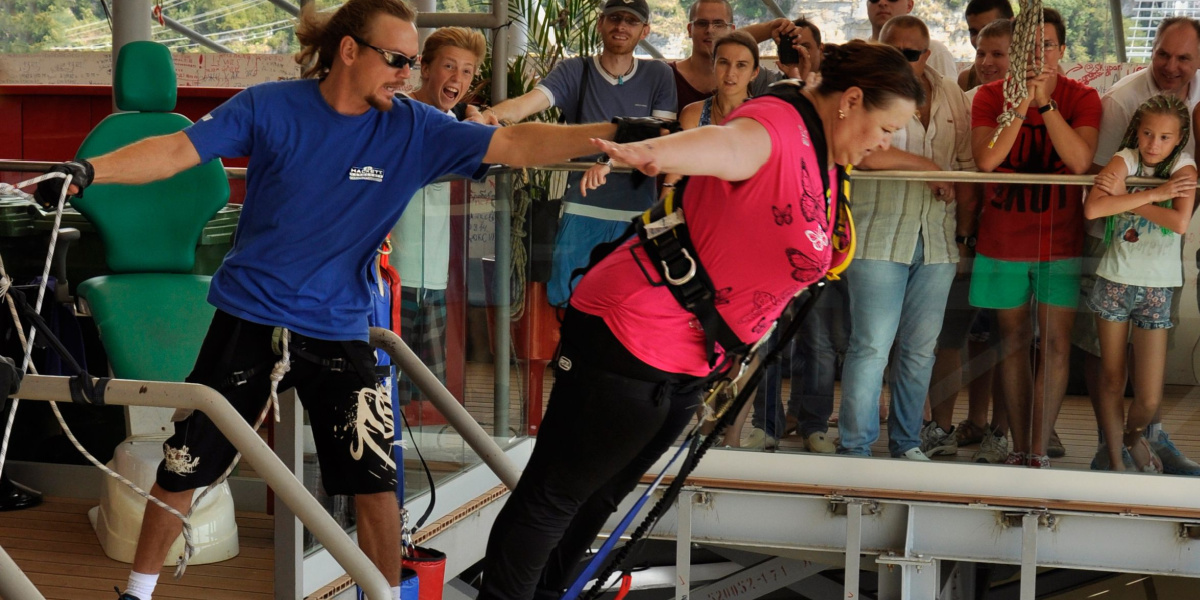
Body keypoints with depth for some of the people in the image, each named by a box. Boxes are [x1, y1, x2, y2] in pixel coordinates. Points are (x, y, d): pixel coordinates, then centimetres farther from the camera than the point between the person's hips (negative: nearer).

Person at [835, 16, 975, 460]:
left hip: (937, 242, 5)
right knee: (871, 346, -7)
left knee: (920, 349, 9)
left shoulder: (951, 95, 13)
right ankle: (854, 448, 2)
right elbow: (866, 153, -19)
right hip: (879, 238, -5)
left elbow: (967, 160, 20)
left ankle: (907, 443, 20)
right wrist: (929, 167, -11)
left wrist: (965, 207, 5)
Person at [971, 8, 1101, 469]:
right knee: (1014, 340, 8)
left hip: (1060, 240, -1)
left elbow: (1081, 161, -18)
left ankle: (1040, 451, 3)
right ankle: (1020, 449, 15)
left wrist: (1046, 102, -23)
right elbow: (985, 160, -15)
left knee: (1055, 342, -3)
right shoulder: (990, 97, -1)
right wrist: (1021, 105, -23)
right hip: (1002, 240, 1)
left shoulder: (1082, 98, -2)